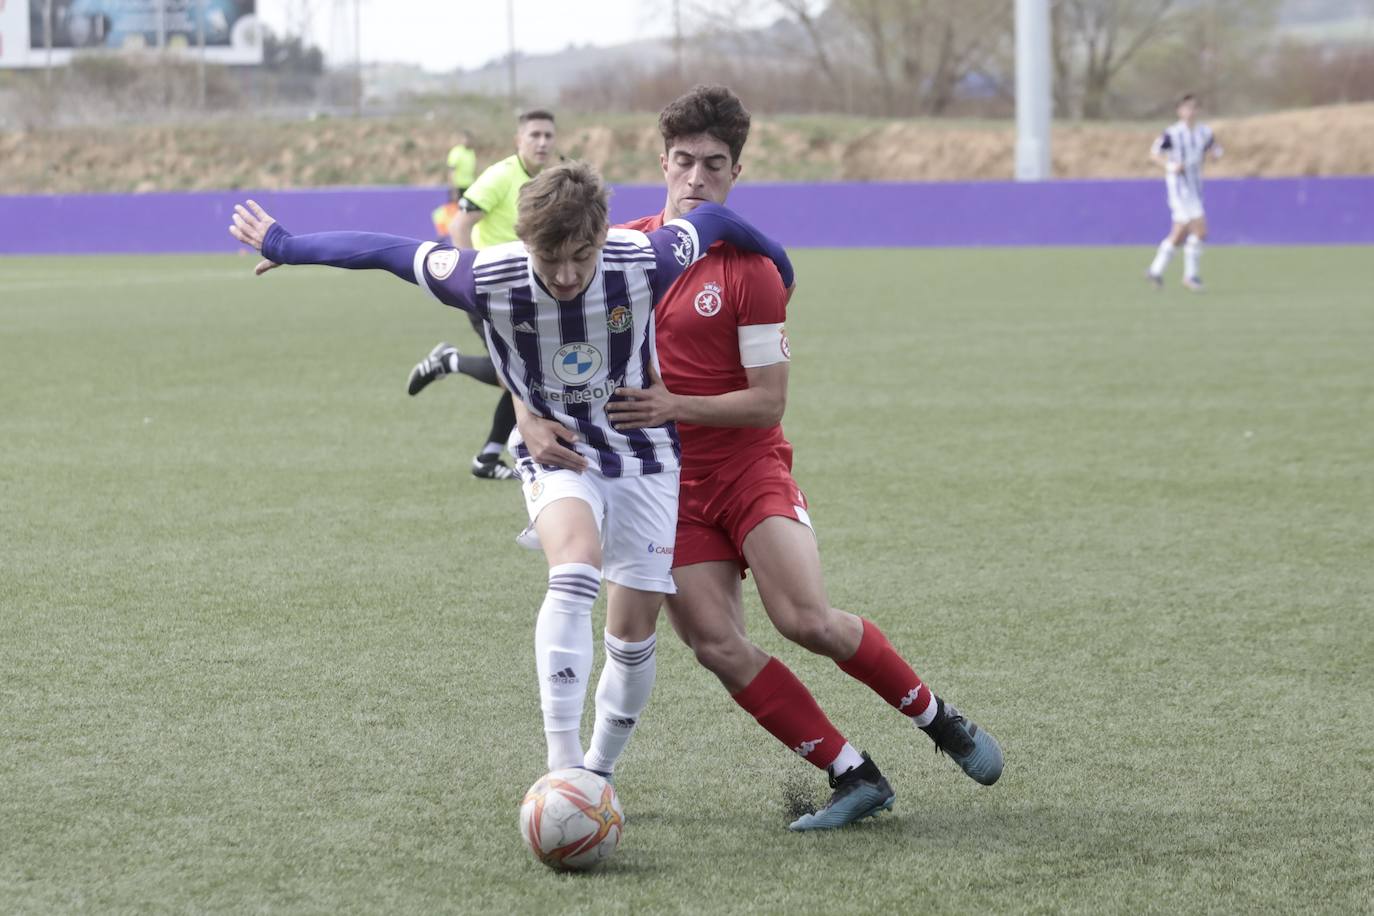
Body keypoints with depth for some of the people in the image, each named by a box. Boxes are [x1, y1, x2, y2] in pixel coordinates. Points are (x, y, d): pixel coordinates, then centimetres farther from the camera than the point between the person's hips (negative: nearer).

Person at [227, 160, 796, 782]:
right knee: (576, 568, -31)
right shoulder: (489, 279, -25)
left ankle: (599, 773, 24)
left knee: (633, 635, 1)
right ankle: (563, 768, -34)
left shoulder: (644, 261, -26)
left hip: (643, 455, 2)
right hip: (555, 452, -2)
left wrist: (779, 274, 12)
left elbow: (711, 221, -5)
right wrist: (283, 247, 0)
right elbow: (387, 251, -11)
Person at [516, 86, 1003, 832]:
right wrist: (533, 420, -12)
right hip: (670, 484, 4)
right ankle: (853, 778, -4)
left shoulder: (749, 269, -8)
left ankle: (939, 720, 3)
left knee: (806, 619, -20)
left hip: (750, 469, -4)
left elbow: (768, 402, -10)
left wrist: (675, 405, -22)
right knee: (715, 645, -10)